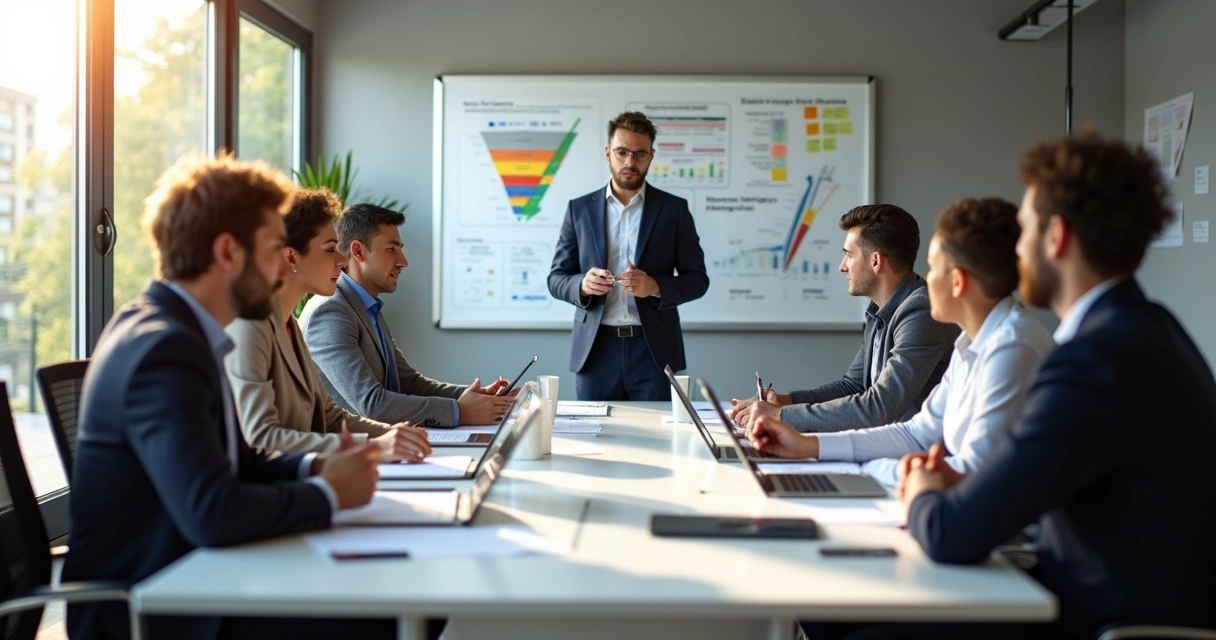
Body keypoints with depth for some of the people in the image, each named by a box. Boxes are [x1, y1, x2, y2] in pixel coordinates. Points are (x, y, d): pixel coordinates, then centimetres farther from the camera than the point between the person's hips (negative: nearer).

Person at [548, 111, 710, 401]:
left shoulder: (674, 209, 4)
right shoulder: (579, 209, 7)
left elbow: (697, 279, 3)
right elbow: (556, 279, 7)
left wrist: (655, 286, -16)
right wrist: (582, 284, -15)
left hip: (653, 350, -1)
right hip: (596, 350, 1)